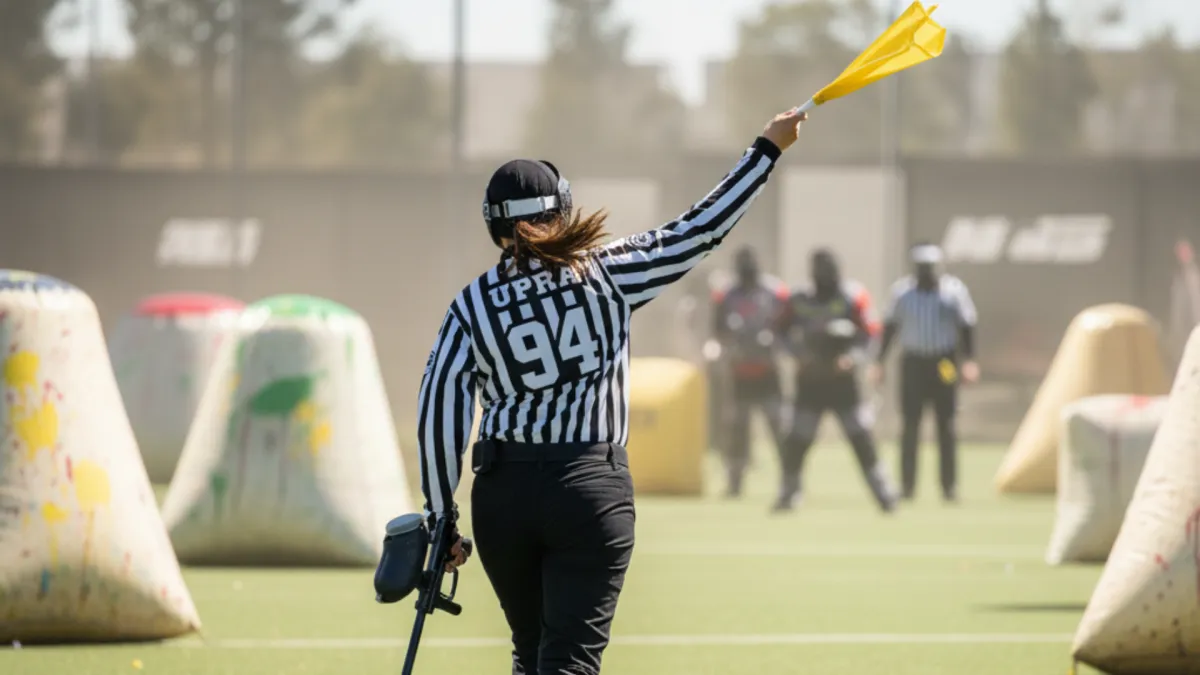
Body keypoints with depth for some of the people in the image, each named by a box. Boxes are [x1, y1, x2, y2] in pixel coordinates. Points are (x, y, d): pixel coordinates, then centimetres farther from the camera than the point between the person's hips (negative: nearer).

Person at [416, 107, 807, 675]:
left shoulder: (471, 307, 1)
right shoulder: (605, 273, -3)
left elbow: (438, 414, -2)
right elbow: (698, 232, 2)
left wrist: (441, 517, 6)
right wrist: (768, 149, 10)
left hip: (501, 496, 3)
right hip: (591, 490, -2)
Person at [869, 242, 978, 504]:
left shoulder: (953, 290, 0)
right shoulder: (902, 291, 4)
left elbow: (966, 326, 1)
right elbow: (890, 326, 10)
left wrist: (968, 361, -9)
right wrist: (879, 362, 7)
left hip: (944, 363, -1)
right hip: (913, 362, 1)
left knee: (946, 426, 0)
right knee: (910, 425, -2)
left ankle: (950, 487, 4)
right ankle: (907, 485, 2)